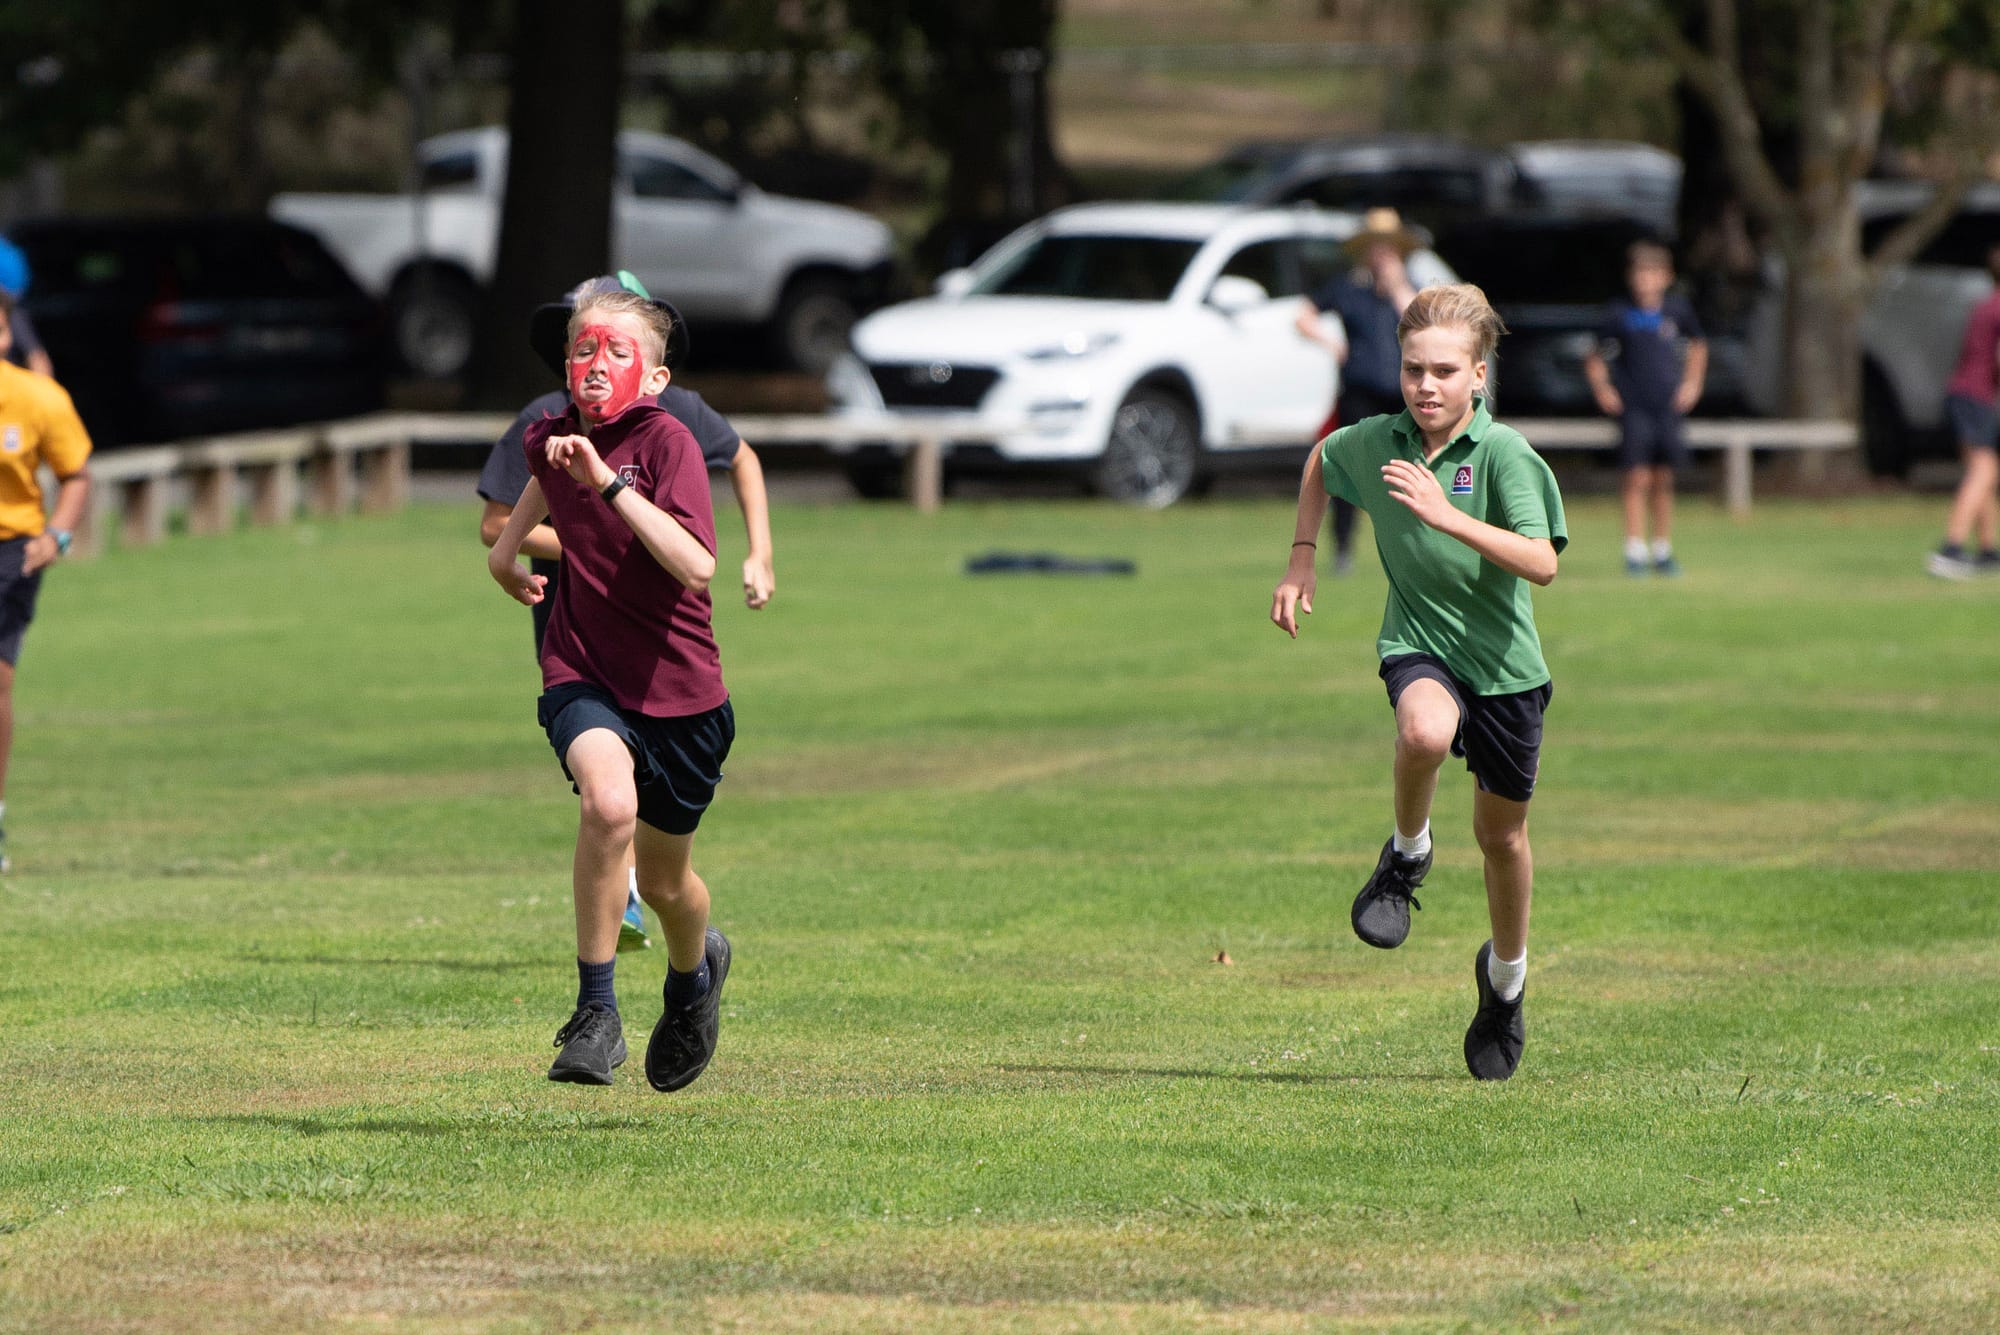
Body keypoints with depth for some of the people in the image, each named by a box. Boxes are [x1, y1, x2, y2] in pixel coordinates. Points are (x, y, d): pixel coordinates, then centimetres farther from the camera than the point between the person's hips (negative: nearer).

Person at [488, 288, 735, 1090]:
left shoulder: (667, 444, -16)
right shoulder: (555, 438, 0)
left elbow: (696, 566, -32)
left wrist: (610, 483, -35)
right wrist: (511, 543, 21)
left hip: (675, 685, -2)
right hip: (583, 674, 2)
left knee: (664, 881, 14)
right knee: (608, 801, -31)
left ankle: (694, 970, 51)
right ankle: (596, 1012, -23)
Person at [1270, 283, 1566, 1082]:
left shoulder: (1503, 454, -17)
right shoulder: (1374, 443, -6)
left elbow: (1542, 562, -27)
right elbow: (1320, 463, 19)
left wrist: (1448, 516, -35)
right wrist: (1301, 557, 11)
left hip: (1503, 659, -1)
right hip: (1417, 644, 1)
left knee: (1502, 832, 12)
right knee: (1425, 732, -36)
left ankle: (1506, 976, 38)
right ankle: (1407, 853, -7)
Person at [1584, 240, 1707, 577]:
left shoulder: (1677, 309, 3)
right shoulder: (1619, 315, -3)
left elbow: (1697, 346, 20)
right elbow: (1595, 357, 7)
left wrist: (1692, 382, 10)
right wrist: (1602, 388, -6)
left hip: (1669, 406, 2)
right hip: (1633, 407, -2)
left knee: (1663, 480, 8)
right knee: (1637, 477, -9)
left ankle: (1662, 550, 18)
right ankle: (1635, 551, -5)